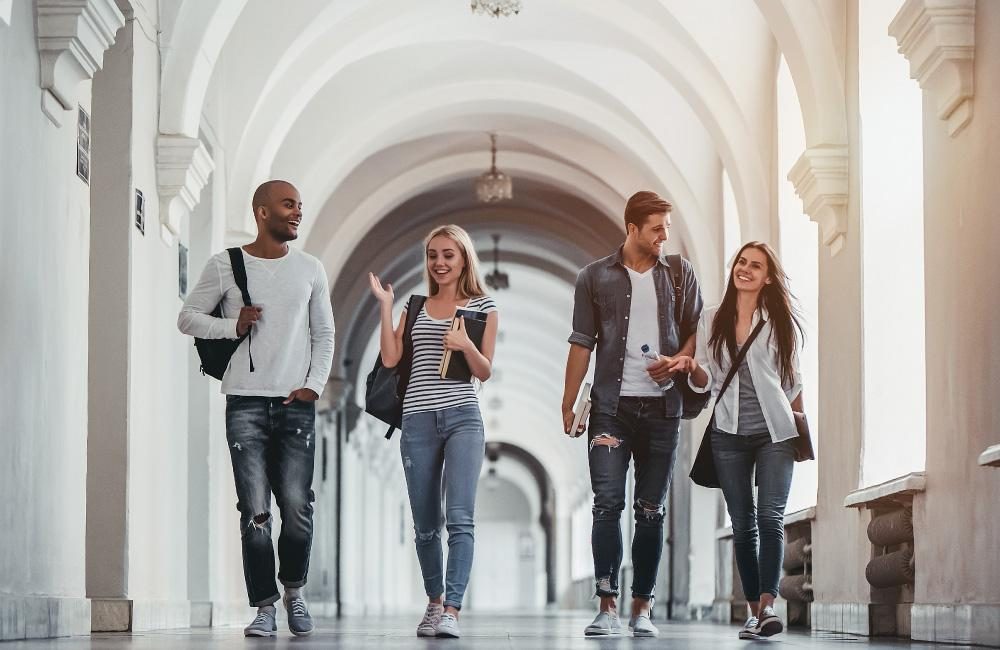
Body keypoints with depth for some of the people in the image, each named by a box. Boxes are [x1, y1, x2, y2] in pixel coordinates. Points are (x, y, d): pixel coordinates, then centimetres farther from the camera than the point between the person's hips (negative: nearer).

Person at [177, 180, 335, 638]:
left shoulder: (310, 269, 10)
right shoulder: (225, 266, 4)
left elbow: (324, 334, 14)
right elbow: (188, 317, 8)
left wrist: (314, 384, 0)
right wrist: (233, 325, -8)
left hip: (296, 404, 1)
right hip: (245, 403, -1)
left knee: (297, 507, -7)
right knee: (255, 511, -6)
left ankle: (294, 590, 16)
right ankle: (264, 607, 1)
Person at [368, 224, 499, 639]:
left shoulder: (483, 307, 8)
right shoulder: (416, 308, 15)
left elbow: (484, 372, 4)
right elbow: (390, 358, 4)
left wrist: (466, 346, -14)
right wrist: (385, 306, 2)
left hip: (463, 418, -3)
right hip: (418, 421, 3)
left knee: (460, 516, -16)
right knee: (425, 524, 8)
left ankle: (451, 611, -21)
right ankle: (434, 603, 25)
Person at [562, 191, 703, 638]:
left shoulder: (680, 274, 10)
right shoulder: (595, 277, 5)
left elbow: (696, 330, 14)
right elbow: (582, 343, 5)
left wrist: (677, 361, -8)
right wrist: (568, 404, 1)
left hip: (661, 407, 2)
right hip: (612, 406, -2)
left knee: (651, 511, 3)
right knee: (607, 504, -10)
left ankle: (642, 608, 9)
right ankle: (607, 608, -9)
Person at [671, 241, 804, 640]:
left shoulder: (781, 322, 6)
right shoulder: (712, 321, 9)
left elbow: (792, 380, 11)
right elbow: (706, 381, 6)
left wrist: (802, 430, 10)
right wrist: (691, 369, -15)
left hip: (774, 433, -2)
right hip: (729, 435, 2)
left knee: (770, 517, -15)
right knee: (743, 524, 4)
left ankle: (768, 604, -24)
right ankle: (754, 610, 8)